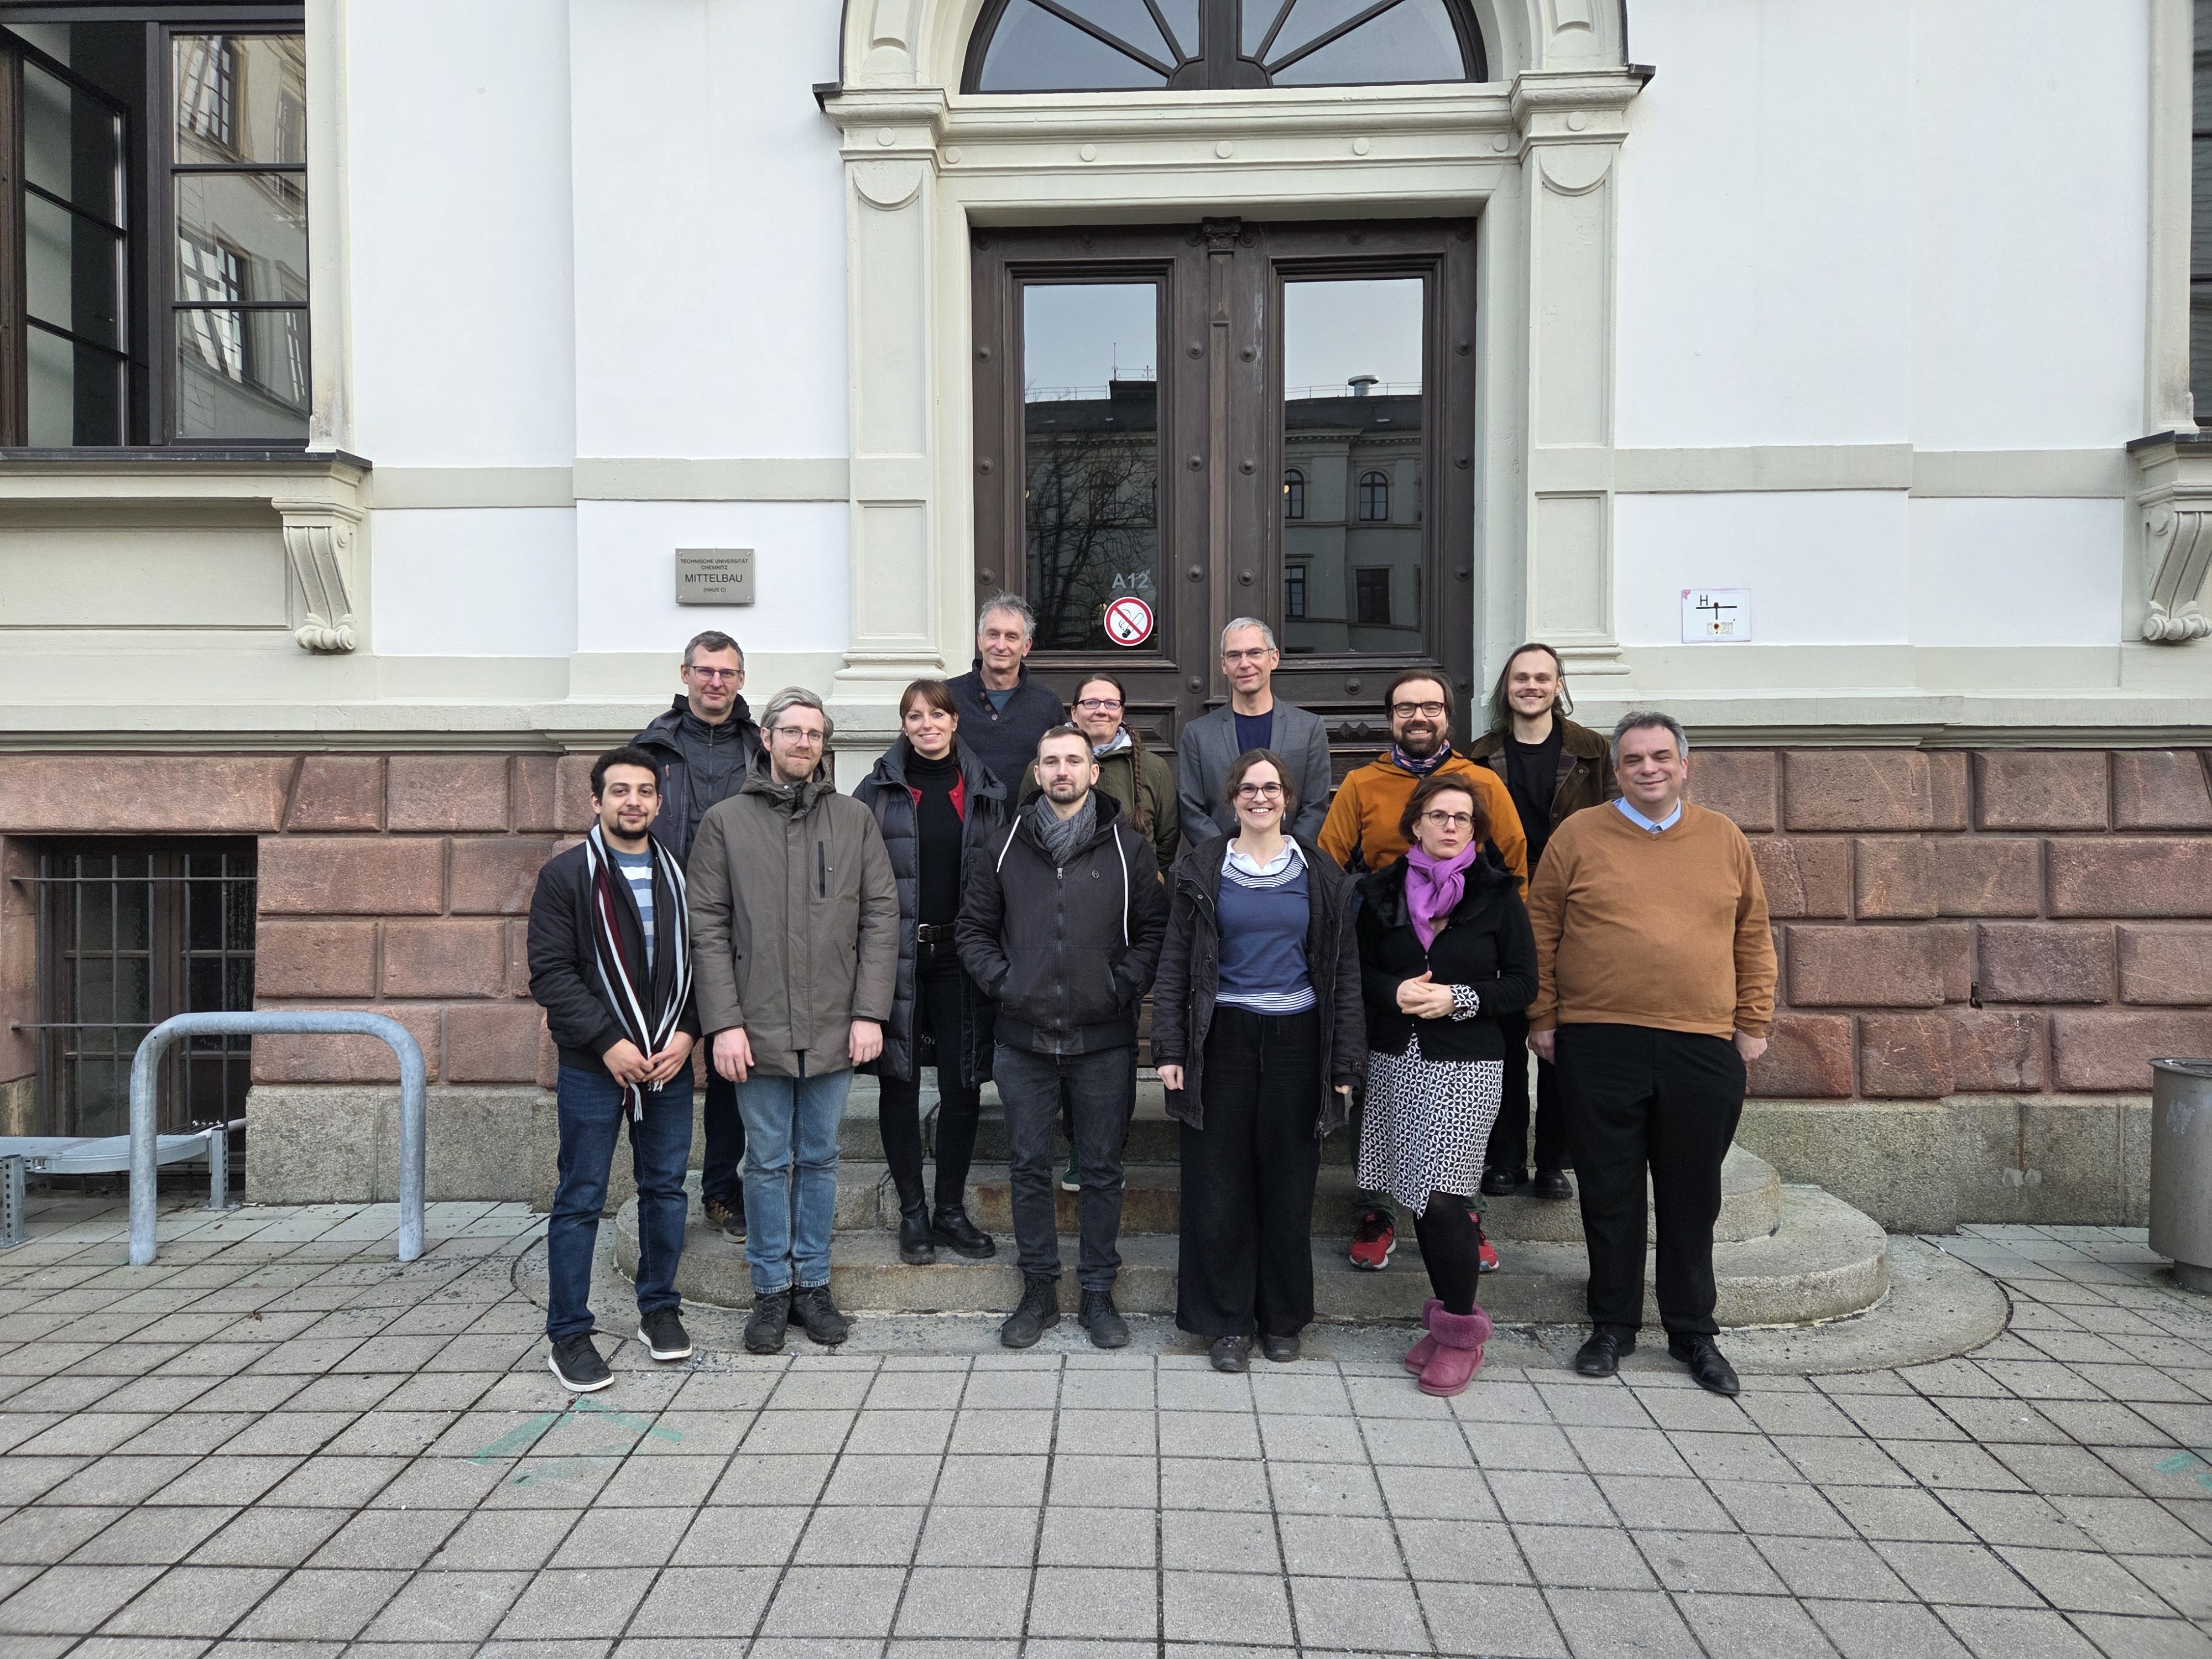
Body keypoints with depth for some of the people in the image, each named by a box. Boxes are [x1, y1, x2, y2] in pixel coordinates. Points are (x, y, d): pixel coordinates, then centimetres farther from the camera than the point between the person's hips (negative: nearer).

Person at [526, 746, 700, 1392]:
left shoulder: (679, 875, 7)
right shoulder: (566, 874, -3)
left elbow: (700, 962, 8)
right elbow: (550, 973, -8)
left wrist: (686, 1032, -6)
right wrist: (609, 1042, -14)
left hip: (670, 1063, 4)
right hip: (593, 1067, -3)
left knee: (665, 1189, 12)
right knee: (581, 1200, 4)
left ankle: (659, 1309, 28)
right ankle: (568, 1334, 15)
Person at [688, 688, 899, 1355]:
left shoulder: (855, 819, 5)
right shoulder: (725, 821, 2)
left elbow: (881, 917, 2)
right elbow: (707, 929, -2)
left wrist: (870, 1012, -5)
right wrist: (724, 1022, -9)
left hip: (834, 1027, 1)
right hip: (758, 1028, -1)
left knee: (819, 1159, 12)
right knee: (768, 1162, 8)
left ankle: (813, 1283, 25)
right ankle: (771, 1289, 22)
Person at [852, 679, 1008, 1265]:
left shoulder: (985, 791, 7)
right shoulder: (878, 790, 2)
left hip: (961, 954, 2)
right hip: (896, 955, -1)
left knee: (962, 1082, 5)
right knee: (900, 1081, 5)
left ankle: (952, 1210, 20)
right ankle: (913, 1213, 18)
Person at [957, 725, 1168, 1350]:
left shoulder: (1129, 849, 1)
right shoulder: (1004, 848, 5)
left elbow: (1154, 931, 3)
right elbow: (973, 929, 10)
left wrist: (1123, 987, -8)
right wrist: (1002, 982, -3)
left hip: (1105, 1040, -1)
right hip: (1023, 1039, 2)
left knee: (1102, 1169, 8)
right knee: (1029, 1168, 10)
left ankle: (1098, 1293, 23)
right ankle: (1039, 1290, 25)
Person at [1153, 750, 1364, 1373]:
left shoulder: (1321, 876, 5)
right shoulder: (1202, 871, 3)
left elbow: (1344, 971, 6)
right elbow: (1175, 966, 3)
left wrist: (1344, 1062, 2)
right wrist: (1170, 1050, -4)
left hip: (1296, 1041, 1)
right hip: (1224, 1040, -1)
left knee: (1290, 1183, 9)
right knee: (1219, 1185, 4)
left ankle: (1282, 1318, 26)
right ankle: (1226, 1321, 19)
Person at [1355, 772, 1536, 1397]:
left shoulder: (1497, 895, 1)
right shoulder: (1383, 892, 8)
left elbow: (1523, 982, 0)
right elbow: (1360, 970, 11)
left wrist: (1458, 999, -14)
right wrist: (1395, 991, -10)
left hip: (1466, 1064, -3)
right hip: (1395, 1062, 3)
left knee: (1442, 1198, -9)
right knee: (1419, 1198, 8)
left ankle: (1461, 1332, 9)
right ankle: (1444, 1319, 25)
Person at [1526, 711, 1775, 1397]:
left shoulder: (1724, 839, 9)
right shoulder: (1578, 835, 2)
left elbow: (1753, 937, 12)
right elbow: (1542, 931, 3)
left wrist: (1752, 1023, 8)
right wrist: (1543, 1018, 0)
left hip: (1703, 1047, 2)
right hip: (1598, 1045, -1)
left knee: (1693, 1196, 11)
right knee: (1609, 1193, 8)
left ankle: (1693, 1332, 26)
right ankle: (1613, 1326, 23)